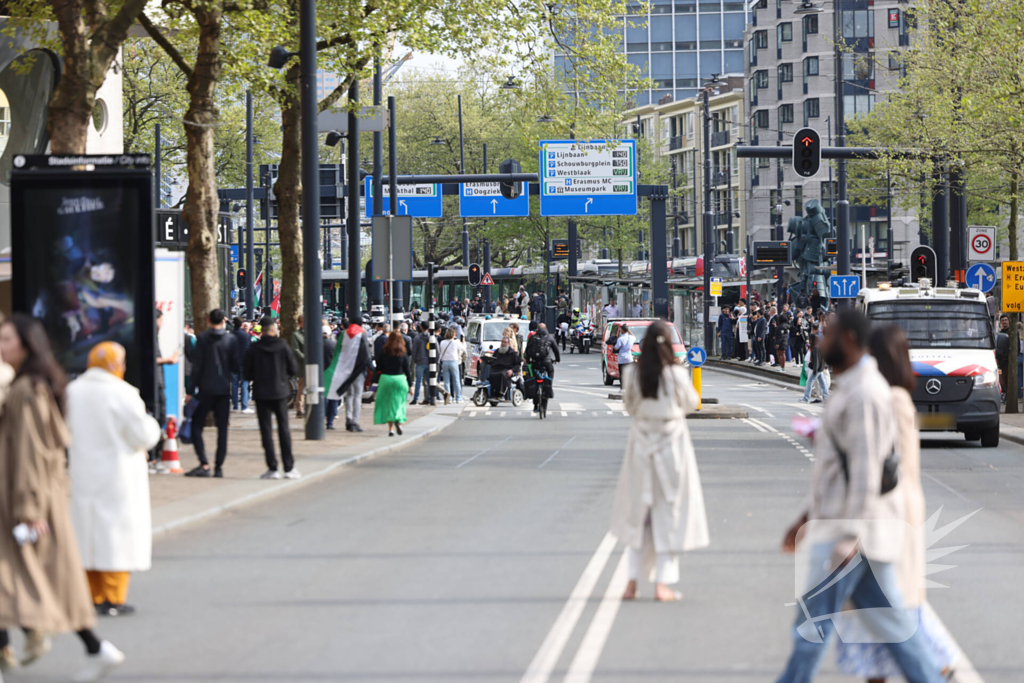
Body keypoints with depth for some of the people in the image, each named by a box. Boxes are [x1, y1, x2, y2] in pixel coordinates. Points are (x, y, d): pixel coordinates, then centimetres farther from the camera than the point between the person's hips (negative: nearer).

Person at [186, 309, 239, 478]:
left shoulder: (202, 339, -5)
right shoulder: (230, 339, 0)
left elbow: (197, 365, -6)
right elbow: (236, 364, 2)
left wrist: (193, 387, -1)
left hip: (206, 389, -2)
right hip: (223, 389, 2)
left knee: (196, 426, 3)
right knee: (222, 428, 7)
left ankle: (204, 464, -9)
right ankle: (219, 467, 3)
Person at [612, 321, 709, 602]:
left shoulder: (631, 374, -8)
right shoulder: (677, 375, -14)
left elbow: (630, 406, 4)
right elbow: (691, 403, 1)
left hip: (641, 444, 2)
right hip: (672, 444, -2)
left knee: (637, 512, 14)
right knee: (668, 511, 6)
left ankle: (632, 581, 12)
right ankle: (663, 583, 4)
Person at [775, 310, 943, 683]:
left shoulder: (863, 393, -16)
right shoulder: (851, 388, 17)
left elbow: (866, 471, -22)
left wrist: (849, 538, -25)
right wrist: (806, 518, 25)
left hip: (850, 530, -10)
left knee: (811, 627, -2)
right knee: (892, 625, 9)